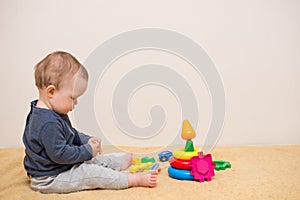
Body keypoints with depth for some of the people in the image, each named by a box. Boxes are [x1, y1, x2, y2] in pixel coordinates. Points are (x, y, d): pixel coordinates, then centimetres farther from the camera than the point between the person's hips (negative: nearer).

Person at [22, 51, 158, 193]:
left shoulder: (53, 113, 4)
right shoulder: (48, 123, -32)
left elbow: (70, 134, 18)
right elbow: (60, 154, -33)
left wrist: (86, 140, 3)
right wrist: (88, 151, -22)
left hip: (63, 166, 11)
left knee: (96, 160, 15)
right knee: (91, 173, -19)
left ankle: (123, 161, 26)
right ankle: (135, 180, -16)